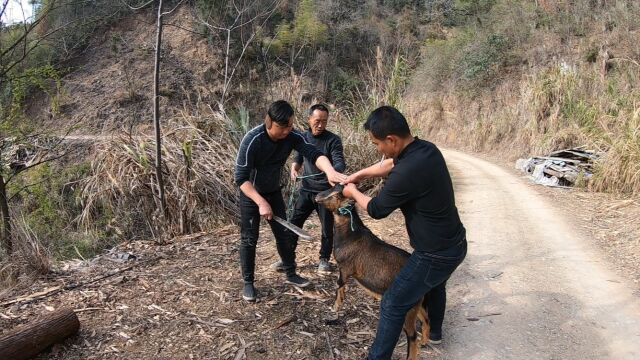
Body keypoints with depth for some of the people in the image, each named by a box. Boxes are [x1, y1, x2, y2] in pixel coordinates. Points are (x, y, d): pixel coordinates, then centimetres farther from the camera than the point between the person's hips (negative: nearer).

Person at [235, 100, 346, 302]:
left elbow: (313, 153, -31)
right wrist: (261, 202, -36)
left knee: (284, 234, 11)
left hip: (274, 192, 5)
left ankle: (291, 274, 28)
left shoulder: (292, 136, -19)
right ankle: (248, 282, 17)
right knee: (249, 239, 1)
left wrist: (330, 171, -52)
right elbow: (241, 178, -29)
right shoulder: (252, 140, -31)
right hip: (251, 194, -5)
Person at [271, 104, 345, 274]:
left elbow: (340, 163, -22)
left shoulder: (333, 140, -11)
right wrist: (294, 168, -8)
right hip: (307, 189, 4)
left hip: (326, 191, -3)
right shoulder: (302, 137, 2)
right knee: (294, 223, 4)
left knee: (327, 226, 7)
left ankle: (324, 259, 26)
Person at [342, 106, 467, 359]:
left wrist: (353, 192, 3)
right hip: (454, 243, 9)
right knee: (435, 284, 35)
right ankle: (434, 330, 59)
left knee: (393, 305, 5)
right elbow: (390, 164, 17)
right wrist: (359, 175, 17)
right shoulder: (426, 149, -4)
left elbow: (376, 210, -15)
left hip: (436, 254, -9)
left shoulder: (408, 172, -31)